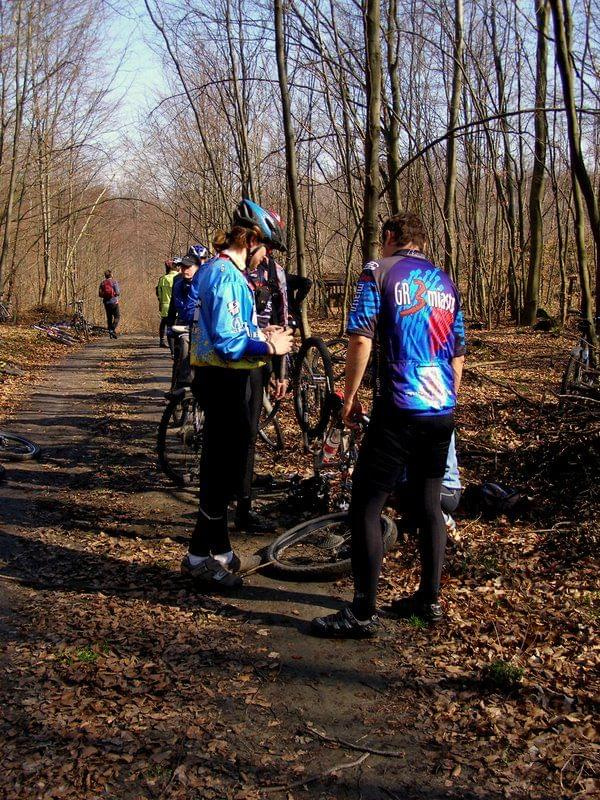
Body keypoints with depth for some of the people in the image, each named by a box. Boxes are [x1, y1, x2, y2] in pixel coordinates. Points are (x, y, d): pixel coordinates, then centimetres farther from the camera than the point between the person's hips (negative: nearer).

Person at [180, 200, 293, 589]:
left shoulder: (215, 270, 14)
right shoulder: (226, 276, -19)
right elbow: (227, 342, -25)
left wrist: (260, 334, 12)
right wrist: (269, 346, -14)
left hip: (222, 379, 11)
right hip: (225, 381, -11)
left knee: (222, 466, 16)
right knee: (225, 469, -2)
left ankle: (220, 551, 27)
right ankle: (199, 556, 9)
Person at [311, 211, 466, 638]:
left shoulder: (379, 271, -1)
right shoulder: (446, 282, 15)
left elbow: (361, 338, -12)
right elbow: (459, 355, 18)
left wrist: (350, 396, -3)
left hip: (399, 410, -6)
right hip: (442, 412, 6)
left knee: (366, 506, -1)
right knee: (429, 504, 16)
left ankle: (364, 612, 0)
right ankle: (429, 599, 25)